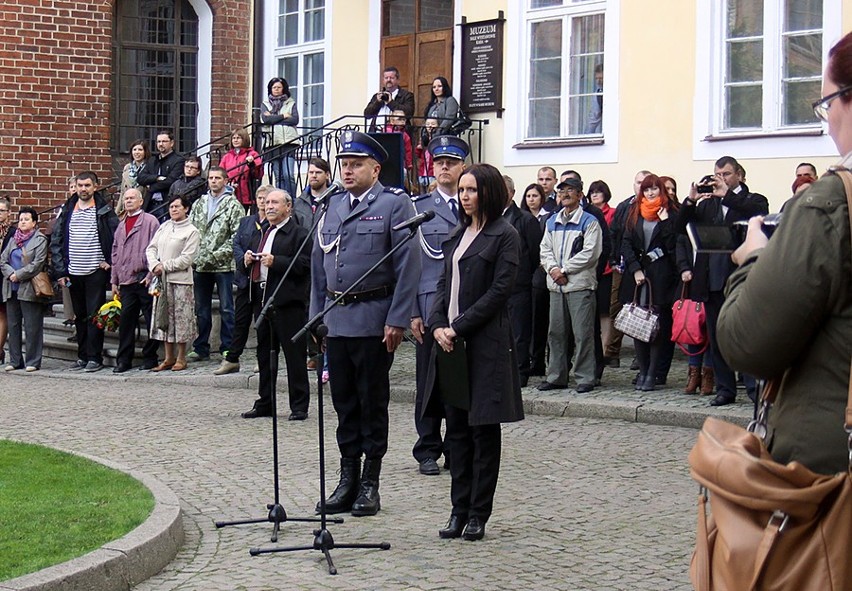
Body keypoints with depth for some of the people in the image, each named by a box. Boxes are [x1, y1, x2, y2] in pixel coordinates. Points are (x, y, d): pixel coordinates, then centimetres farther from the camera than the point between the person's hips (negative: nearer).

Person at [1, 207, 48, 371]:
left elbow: (37, 264, -12)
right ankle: (15, 361, 15)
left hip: (29, 289, -6)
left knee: (32, 327, -4)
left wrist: (18, 275, -13)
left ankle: (33, 361, 1)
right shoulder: (13, 239, 17)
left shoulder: (40, 240, -2)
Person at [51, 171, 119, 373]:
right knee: (80, 316, 10)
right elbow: (56, 241, 7)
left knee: (94, 316, -4)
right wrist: (60, 271, 1)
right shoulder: (67, 211, 8)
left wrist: (110, 261, -7)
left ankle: (95, 357, 0)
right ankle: (82, 356, 16)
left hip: (96, 271, -4)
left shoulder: (104, 210, -1)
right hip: (73, 273, 4)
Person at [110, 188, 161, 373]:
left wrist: (151, 274, -12)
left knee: (151, 321, -2)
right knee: (126, 321, 5)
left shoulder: (150, 221, -2)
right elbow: (115, 254, 22)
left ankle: (150, 358, 7)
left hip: (144, 280, -6)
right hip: (126, 281, 6)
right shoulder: (121, 226, 19)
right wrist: (114, 280, 17)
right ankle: (124, 360, 10)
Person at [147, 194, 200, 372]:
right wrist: (154, 265, -8)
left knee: (181, 317, -2)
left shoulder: (191, 231, -4)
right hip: (161, 279, 6)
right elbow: (151, 248, 11)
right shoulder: (164, 227, 13)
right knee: (164, 317, 8)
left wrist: (165, 266, -12)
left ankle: (181, 358, 6)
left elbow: (186, 259, -11)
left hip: (180, 279, -6)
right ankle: (169, 357, 16)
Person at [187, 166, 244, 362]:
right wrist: (193, 256, -1)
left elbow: (237, 236, -10)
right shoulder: (199, 204, 13)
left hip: (223, 265, -5)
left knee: (226, 308, -1)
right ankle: (201, 348, 19)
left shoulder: (233, 206, -3)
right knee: (201, 309, 11)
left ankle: (227, 349, 5)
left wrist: (218, 255, -16)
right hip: (200, 265, 5)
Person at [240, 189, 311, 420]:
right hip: (262, 301, 8)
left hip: (287, 303, -8)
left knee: (294, 355, -3)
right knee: (264, 354, 13)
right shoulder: (260, 235, 21)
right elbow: (244, 267, 25)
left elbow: (304, 265, -16)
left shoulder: (299, 234, -4)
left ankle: (299, 406, 2)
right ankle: (265, 403, 22)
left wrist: (275, 262, -20)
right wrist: (247, 261, 2)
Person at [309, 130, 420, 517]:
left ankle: (370, 484, 11)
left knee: (373, 402, 3)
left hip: (373, 321, -5)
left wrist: (397, 320, -14)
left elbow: (408, 266, -9)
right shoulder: (332, 207, 14)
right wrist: (316, 317, 12)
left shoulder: (395, 204, -4)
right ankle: (348, 478, 19)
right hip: (336, 321, 5)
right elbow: (319, 265, 18)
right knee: (344, 402, 10)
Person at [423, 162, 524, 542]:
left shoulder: (504, 236, -6)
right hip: (450, 340, 7)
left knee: (484, 429, 1)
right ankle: (459, 510, 14)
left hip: (486, 343, -7)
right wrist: (438, 325, -3)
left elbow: (498, 292, -12)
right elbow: (444, 284, 14)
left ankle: (478, 514, 7)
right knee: (457, 428, 8)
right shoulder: (458, 235, 16)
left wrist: (458, 327, -15)